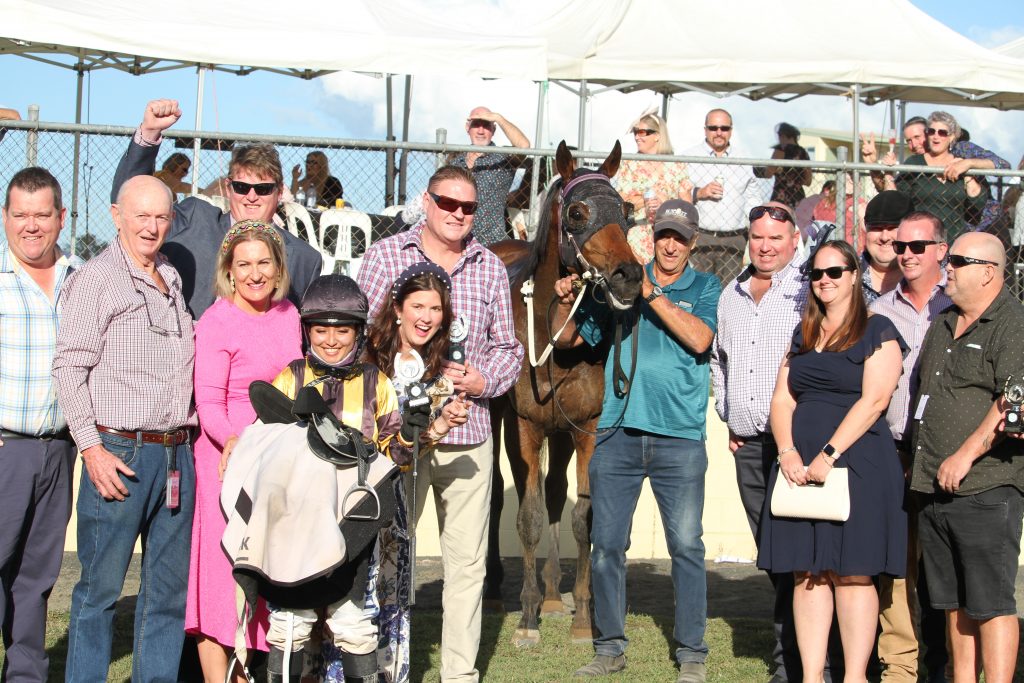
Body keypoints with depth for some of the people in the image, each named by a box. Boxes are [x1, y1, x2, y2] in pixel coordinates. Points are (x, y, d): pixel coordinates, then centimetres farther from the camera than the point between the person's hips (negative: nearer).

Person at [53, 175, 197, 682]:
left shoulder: (171, 281, 17)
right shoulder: (95, 279, -3)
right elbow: (69, 368, -8)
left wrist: (186, 438, 15)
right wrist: (92, 449, -14)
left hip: (176, 453, 6)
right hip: (120, 453, -6)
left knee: (170, 587, 9)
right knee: (100, 587, -2)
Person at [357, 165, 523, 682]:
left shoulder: (490, 268, 9)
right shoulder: (384, 256, 2)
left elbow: (507, 346, 14)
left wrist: (483, 380, -7)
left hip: (468, 433, 3)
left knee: (468, 561, 6)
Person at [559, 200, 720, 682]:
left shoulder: (705, 288, 6)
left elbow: (699, 339, -13)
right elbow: (569, 339, 13)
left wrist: (653, 295, -16)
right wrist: (565, 302, -6)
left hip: (679, 436, -2)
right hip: (618, 431, 2)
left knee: (686, 546, 0)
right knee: (606, 545, 6)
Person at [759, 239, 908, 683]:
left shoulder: (877, 331, 1)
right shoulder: (803, 335, 18)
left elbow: (873, 401, -10)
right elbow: (782, 399, 12)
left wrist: (830, 454, -17)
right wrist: (788, 452, -6)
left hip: (857, 463, -5)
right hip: (799, 466, 5)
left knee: (852, 573, -5)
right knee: (807, 573, 3)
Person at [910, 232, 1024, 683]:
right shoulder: (943, 326, 19)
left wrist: (965, 455, -20)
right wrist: (918, 460, 18)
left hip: (984, 489, -8)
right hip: (934, 487, 8)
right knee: (954, 603, 12)